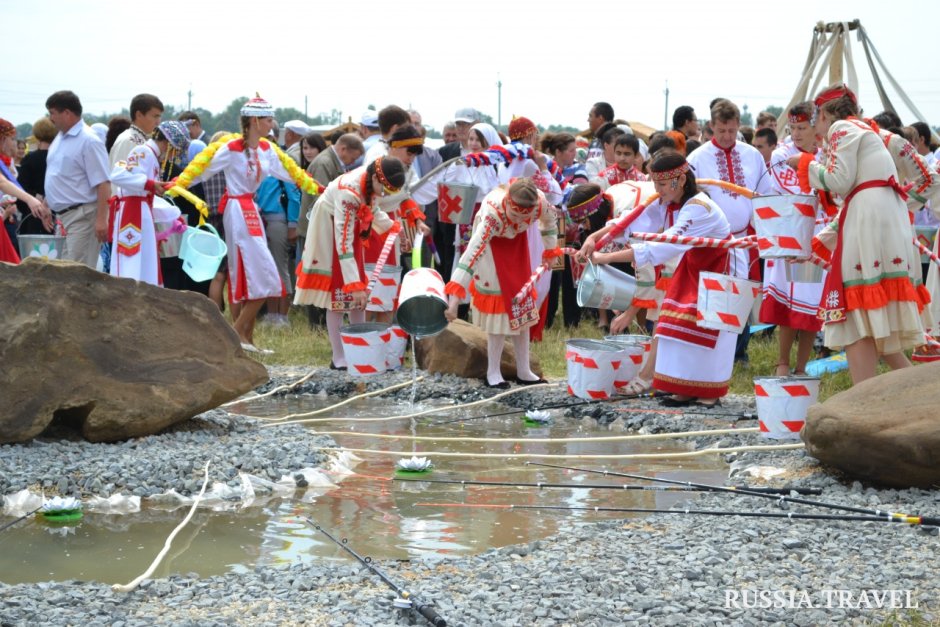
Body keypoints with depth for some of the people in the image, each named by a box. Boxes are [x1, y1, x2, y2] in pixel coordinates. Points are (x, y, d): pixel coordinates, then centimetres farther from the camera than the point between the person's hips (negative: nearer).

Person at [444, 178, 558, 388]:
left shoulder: (539, 202, -33)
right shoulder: (493, 213, -45)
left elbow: (550, 219, -6)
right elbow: (472, 253, -52)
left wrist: (550, 250, 1)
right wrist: (454, 296, -57)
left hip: (517, 240, 5)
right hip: (491, 239, -5)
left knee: (522, 307, 9)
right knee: (499, 310, -8)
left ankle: (524, 371, 18)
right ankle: (493, 372, 3)